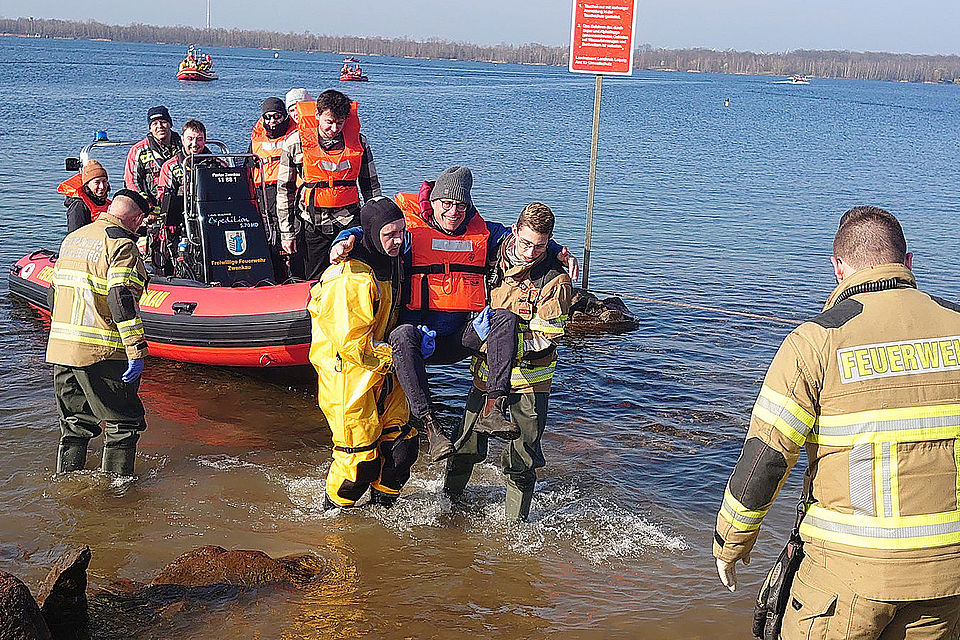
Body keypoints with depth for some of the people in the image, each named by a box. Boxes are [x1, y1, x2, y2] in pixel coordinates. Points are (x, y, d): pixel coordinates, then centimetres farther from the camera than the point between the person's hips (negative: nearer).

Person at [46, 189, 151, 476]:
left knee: (75, 424, 19)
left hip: (59, 349, 8)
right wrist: (137, 351, -21)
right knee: (123, 422, 5)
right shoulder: (122, 245, -10)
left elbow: (53, 294, 22)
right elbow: (122, 301, -21)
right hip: (99, 354, -8)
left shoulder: (72, 238, 17)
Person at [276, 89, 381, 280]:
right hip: (313, 223, 0)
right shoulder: (295, 142, -3)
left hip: (349, 221, 1)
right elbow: (284, 189, 4)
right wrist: (286, 232, 3)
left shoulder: (358, 141, 1)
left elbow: (371, 186, 11)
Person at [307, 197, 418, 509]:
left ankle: (382, 506, 29)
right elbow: (352, 344, -24)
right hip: (347, 377, -8)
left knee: (403, 442, 8)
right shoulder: (351, 278, -24)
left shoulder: (389, 262, 5)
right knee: (360, 459, -1)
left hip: (382, 371, 8)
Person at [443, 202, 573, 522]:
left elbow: (545, 339, -17)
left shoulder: (555, 281, -17)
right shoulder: (498, 256, -2)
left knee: (522, 456, 4)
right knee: (467, 442, 15)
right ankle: (449, 497, 38)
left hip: (529, 376, -4)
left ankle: (515, 522, 22)